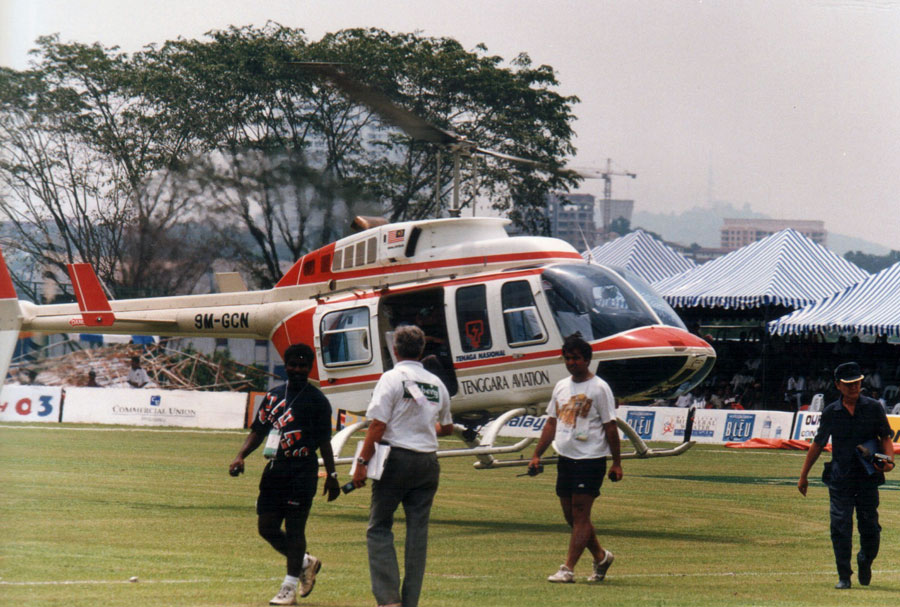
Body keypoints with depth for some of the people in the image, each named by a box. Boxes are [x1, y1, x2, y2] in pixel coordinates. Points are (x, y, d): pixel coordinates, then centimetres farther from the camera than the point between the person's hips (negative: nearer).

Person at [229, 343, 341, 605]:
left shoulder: (317, 400, 0)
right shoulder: (273, 396, 14)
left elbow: (324, 441, 2)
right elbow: (258, 431, 16)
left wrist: (331, 475, -1)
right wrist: (241, 456, 1)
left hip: (302, 469, -6)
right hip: (275, 466, 6)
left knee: (294, 527, -6)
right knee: (266, 526, 6)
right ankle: (305, 563, 27)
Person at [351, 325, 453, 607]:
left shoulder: (392, 378, -5)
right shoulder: (436, 383, 11)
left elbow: (378, 425, -11)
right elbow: (447, 427, 22)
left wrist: (362, 462, -8)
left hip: (397, 459, -5)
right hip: (428, 462, 5)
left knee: (379, 528, 2)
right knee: (418, 531, 7)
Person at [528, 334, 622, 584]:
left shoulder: (599, 388, -5)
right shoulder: (561, 387, 14)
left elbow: (610, 427, -5)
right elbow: (551, 423, 19)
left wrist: (616, 463, -6)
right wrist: (537, 455, 13)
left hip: (590, 460, -7)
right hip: (565, 459, 7)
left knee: (580, 515, -8)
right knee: (571, 516, 10)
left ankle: (568, 569, -10)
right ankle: (600, 556, 27)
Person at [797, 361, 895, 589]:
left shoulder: (873, 409, 3)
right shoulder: (830, 413, 5)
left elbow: (886, 438, 7)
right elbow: (818, 444, 13)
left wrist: (888, 460, -14)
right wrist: (803, 476, 15)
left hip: (868, 477, 0)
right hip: (839, 478, 0)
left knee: (870, 527, 2)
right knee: (840, 527, -6)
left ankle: (865, 562, 31)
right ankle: (844, 576, 1)